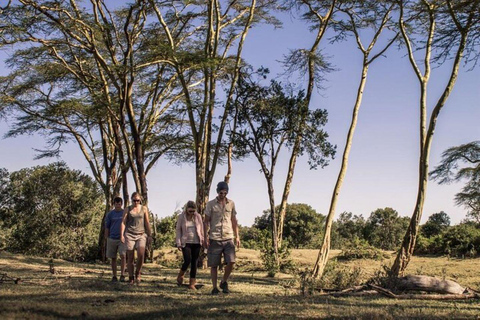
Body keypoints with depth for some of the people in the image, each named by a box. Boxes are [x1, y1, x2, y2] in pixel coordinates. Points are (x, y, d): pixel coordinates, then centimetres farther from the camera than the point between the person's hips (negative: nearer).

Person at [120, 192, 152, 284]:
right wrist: (122, 234, -8)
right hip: (129, 234, 0)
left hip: (141, 234, 0)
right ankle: (131, 278, 9)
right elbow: (123, 222, 2)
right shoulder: (127, 209, 7)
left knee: (141, 253, -21)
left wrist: (149, 235, 10)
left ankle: (138, 273, 1)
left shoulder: (144, 208, 10)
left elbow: (147, 223, 12)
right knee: (130, 257, -1)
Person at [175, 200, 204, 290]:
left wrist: (202, 240, 7)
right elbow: (178, 230, 2)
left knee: (194, 262, 2)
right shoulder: (181, 217, -1)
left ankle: (192, 283, 8)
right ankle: (180, 276, 15)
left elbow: (201, 229, 10)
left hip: (196, 243, 3)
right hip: (186, 242, -2)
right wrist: (178, 243, -3)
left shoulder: (198, 216, 4)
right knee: (187, 260, -14)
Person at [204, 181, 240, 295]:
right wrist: (205, 238, -5)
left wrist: (237, 236, 7)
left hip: (228, 238, 2)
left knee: (231, 262, -10)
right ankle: (214, 287, 13)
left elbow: (234, 221, 14)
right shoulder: (211, 204, 2)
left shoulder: (231, 204, 9)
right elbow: (206, 222, 2)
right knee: (214, 264, 2)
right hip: (214, 239, -2)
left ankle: (224, 282, 11)